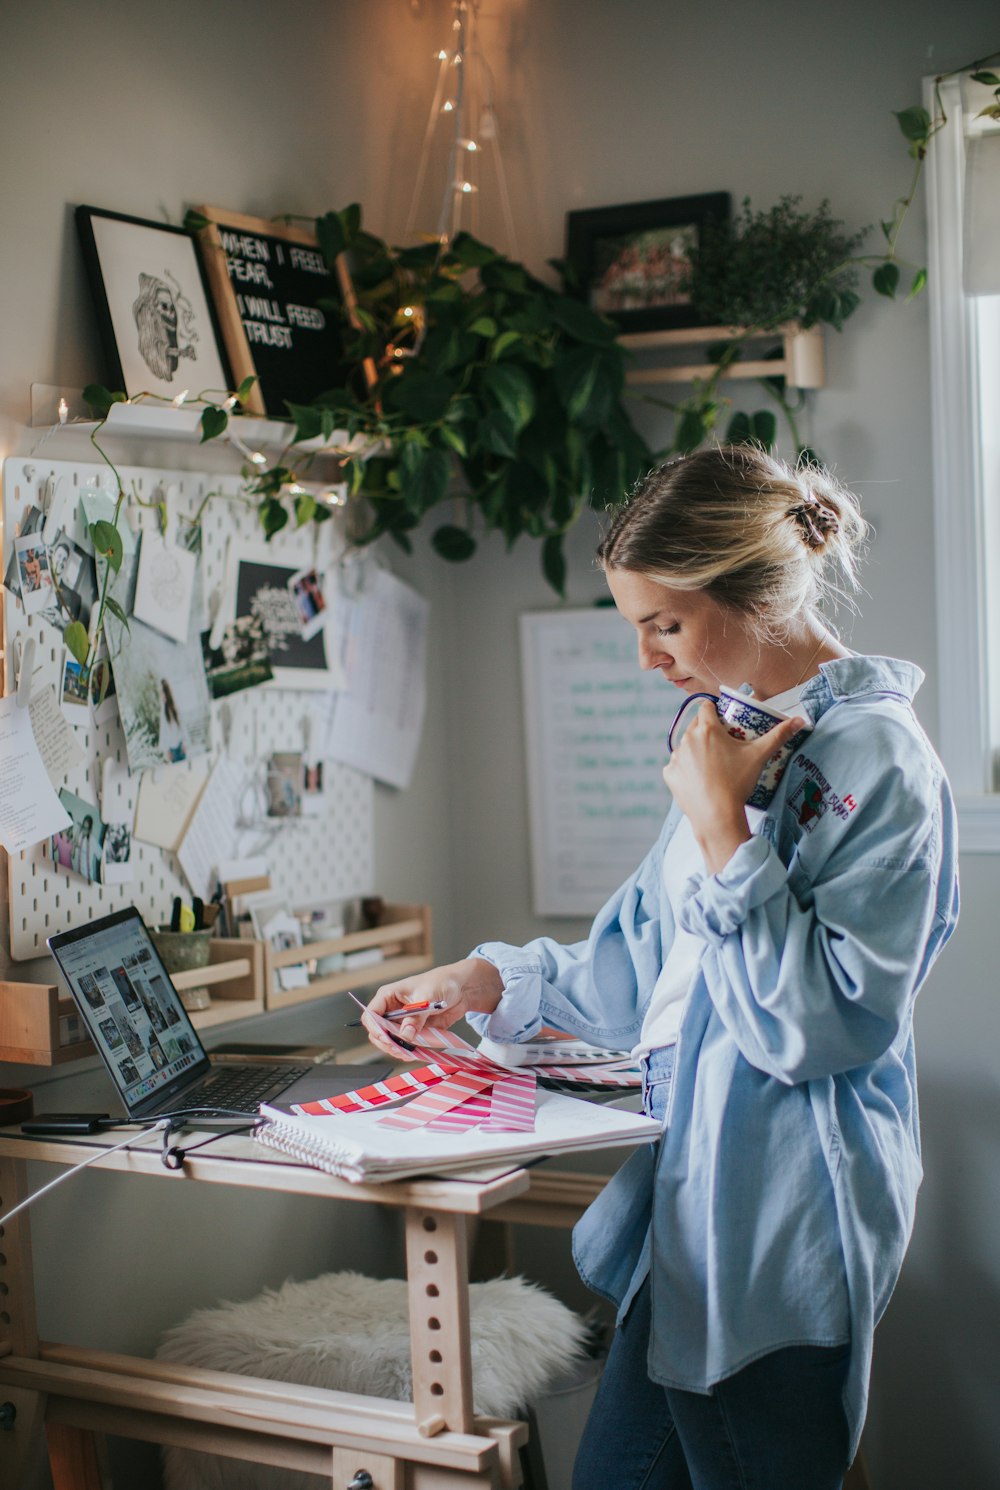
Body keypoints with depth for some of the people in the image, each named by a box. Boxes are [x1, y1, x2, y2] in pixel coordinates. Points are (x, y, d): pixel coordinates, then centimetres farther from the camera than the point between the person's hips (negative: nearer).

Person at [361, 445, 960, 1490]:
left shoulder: (874, 755, -15)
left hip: (782, 1239, -9)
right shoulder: (746, 737, 13)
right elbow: (642, 968, 20)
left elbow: (820, 1023, -20)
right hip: (691, 1207, 9)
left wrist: (723, 827, -20)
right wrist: (482, 983, 12)